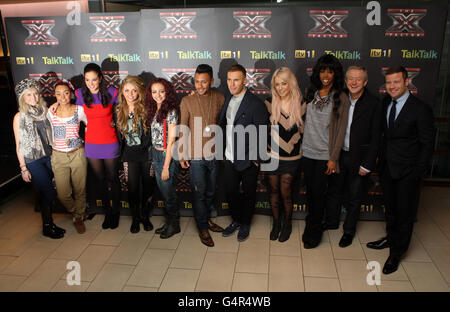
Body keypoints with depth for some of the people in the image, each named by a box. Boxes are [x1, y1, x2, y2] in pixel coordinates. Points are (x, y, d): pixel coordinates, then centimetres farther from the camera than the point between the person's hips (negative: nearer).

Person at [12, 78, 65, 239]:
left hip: (48, 157, 4)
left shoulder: (44, 111, 4)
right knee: (49, 193, -3)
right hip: (33, 161, -4)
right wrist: (23, 168, -7)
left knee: (46, 192, 9)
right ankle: (47, 227, 16)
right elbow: (19, 145, -6)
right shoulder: (19, 117, -8)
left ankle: (49, 223, 26)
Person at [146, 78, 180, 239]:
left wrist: (166, 167, -18)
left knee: (169, 192, 5)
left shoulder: (171, 112, -16)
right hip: (155, 154, 7)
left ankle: (174, 225, 24)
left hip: (167, 155, -7)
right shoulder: (154, 110, 8)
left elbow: (171, 141, -18)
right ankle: (168, 222, 33)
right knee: (163, 191, 17)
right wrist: (154, 156, 3)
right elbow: (154, 135, 10)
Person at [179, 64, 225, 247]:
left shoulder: (220, 99, -1)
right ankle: (202, 228, 20)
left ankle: (205, 218, 38)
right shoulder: (187, 101, -7)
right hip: (196, 156, -3)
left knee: (211, 191, 16)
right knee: (199, 192, 5)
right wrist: (182, 155, -4)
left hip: (215, 154, 3)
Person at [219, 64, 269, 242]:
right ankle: (236, 220, 39)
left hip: (248, 160, -6)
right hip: (230, 157, 6)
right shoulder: (228, 99, 3)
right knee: (230, 192, 16)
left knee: (248, 194, 14)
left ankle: (245, 224, 35)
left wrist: (256, 159, -14)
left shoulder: (256, 104, -18)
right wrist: (223, 150, 9)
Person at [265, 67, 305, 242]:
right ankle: (276, 223, 31)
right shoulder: (270, 103, -4)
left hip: (291, 157, -1)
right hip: (272, 155, 1)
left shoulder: (300, 105, -5)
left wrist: (300, 150, 2)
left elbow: (304, 130, 5)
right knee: (274, 190, 12)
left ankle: (287, 223, 27)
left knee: (285, 192, 2)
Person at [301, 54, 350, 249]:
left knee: (318, 192, 2)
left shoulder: (341, 99, -7)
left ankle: (314, 232, 19)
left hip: (325, 154, -3)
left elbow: (341, 130, -7)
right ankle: (311, 223, 32)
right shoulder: (310, 93, 4)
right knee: (310, 190, 13)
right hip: (307, 151, 4)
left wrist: (333, 158, -9)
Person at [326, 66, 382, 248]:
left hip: (359, 158, -3)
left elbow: (375, 138, -10)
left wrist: (367, 164, -12)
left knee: (354, 197, 11)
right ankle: (331, 222, 39)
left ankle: (349, 231, 30)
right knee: (334, 191, 18)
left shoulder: (374, 104, -11)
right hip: (339, 155, 3)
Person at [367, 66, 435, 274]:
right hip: (387, 167, 5)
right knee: (390, 208, 21)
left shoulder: (421, 110, -14)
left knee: (405, 213, 8)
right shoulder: (385, 103, 3)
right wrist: (380, 158, 3)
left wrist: (417, 173, -13)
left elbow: (427, 144, -11)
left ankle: (396, 253, 24)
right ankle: (390, 238, 43)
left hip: (407, 171, -5)